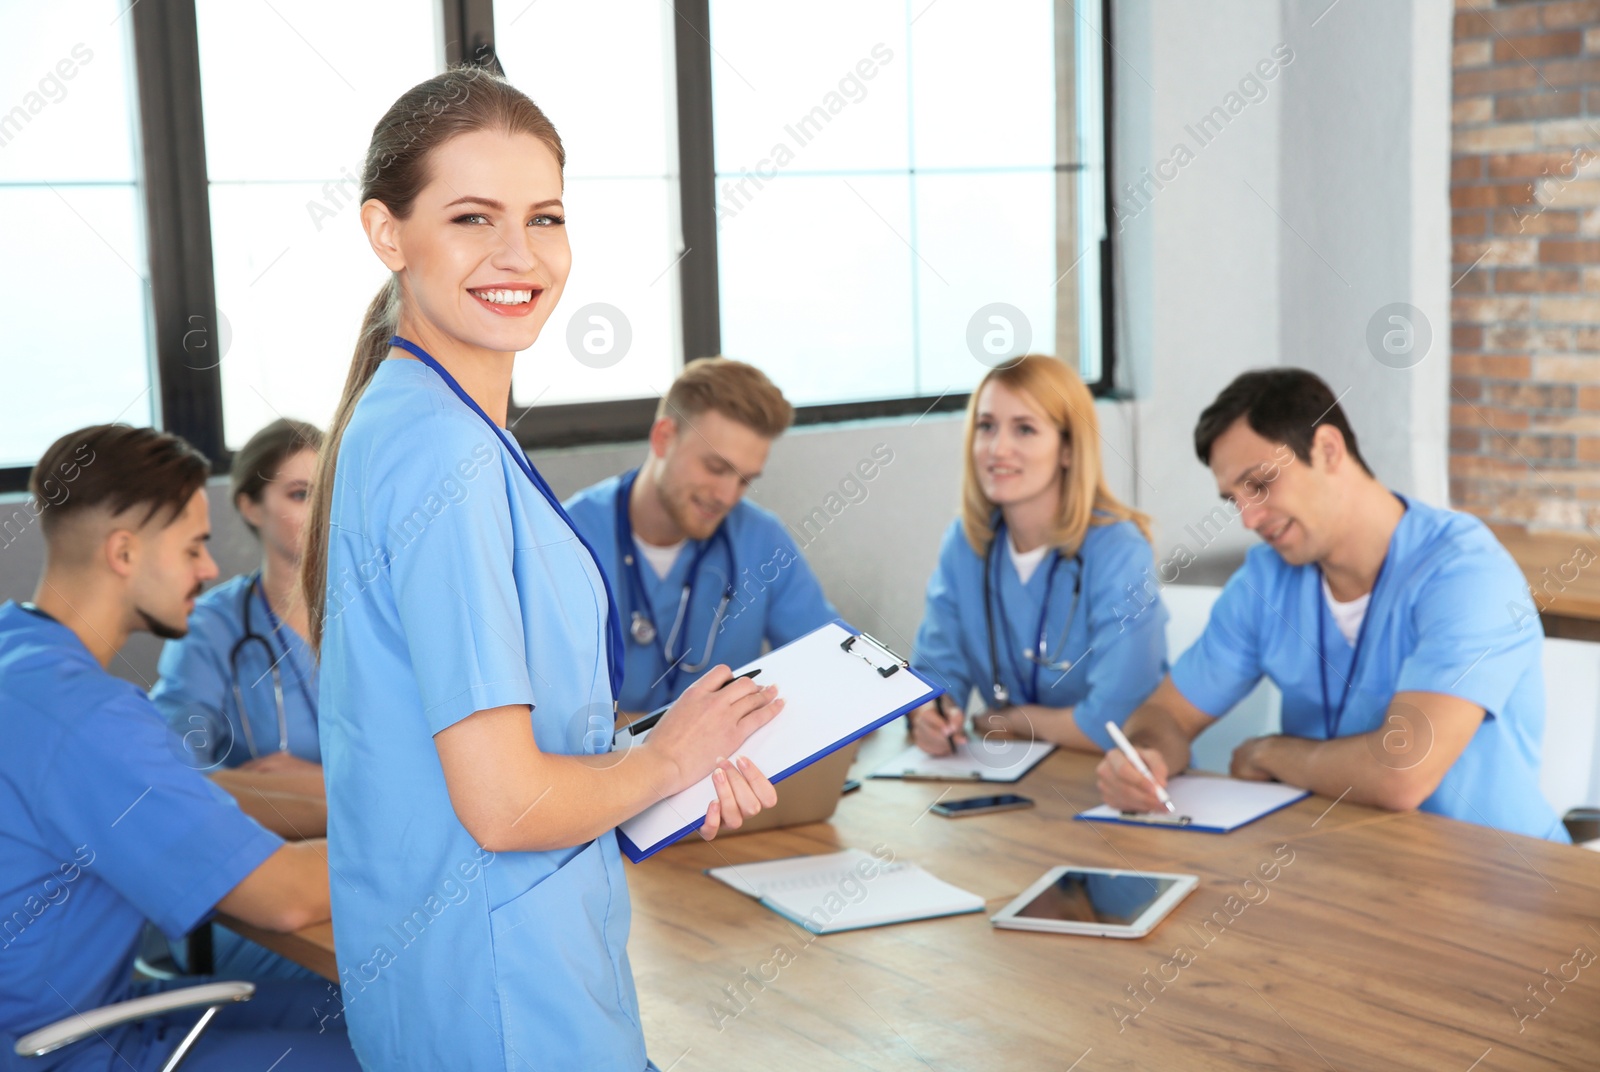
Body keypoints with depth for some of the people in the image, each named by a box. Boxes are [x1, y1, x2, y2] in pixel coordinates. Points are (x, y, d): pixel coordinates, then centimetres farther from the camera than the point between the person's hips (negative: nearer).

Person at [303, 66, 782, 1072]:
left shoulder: (407, 422, 8)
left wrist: (691, 772, 5)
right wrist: (665, 762, -6)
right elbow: (504, 805, -25)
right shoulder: (445, 454, -22)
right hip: (497, 983, -9)